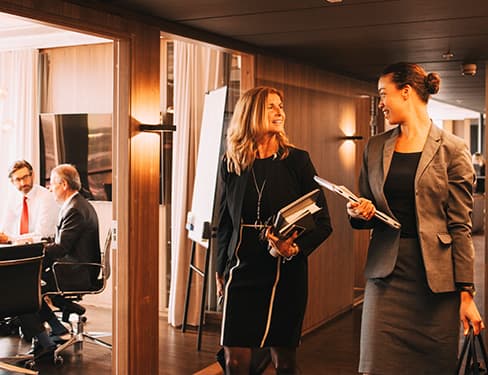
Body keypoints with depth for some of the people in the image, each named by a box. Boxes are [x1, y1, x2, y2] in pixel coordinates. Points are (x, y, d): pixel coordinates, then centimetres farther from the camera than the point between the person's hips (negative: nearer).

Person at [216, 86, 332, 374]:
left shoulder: (297, 160, -2)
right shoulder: (231, 165, 4)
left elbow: (322, 222, -2)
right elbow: (225, 223, 12)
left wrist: (296, 248, -19)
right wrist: (221, 270, 14)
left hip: (286, 274, -1)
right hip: (242, 273, 2)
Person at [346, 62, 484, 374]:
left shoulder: (452, 149, -2)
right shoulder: (375, 147, 11)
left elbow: (460, 225, -4)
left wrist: (466, 294, -6)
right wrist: (358, 214, -5)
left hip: (435, 278, -3)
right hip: (386, 274, 3)